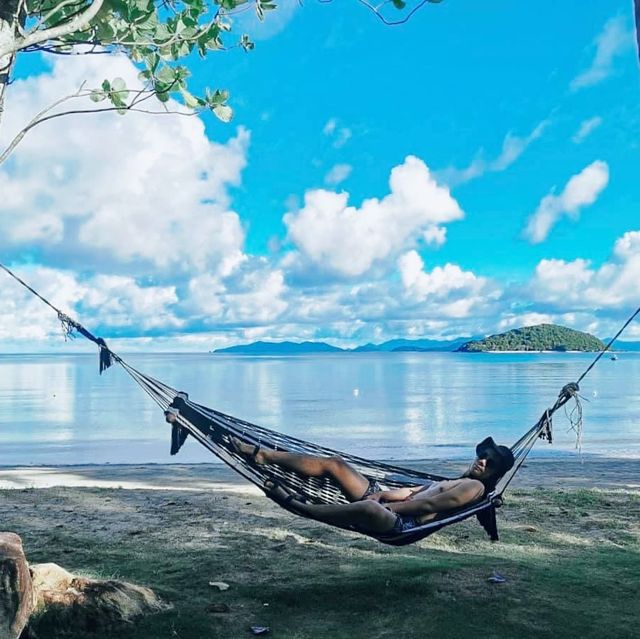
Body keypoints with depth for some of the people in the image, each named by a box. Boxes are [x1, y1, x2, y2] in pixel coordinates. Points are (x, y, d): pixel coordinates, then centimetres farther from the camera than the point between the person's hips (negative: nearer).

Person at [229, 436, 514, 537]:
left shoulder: (474, 486, -2)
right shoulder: (453, 481, 26)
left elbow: (426, 504, -12)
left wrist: (379, 502, -13)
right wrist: (380, 493, 3)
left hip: (403, 523, -9)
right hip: (387, 507, 9)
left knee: (368, 508, -43)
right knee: (335, 463, 3)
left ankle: (298, 505, -31)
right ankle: (262, 454, 5)